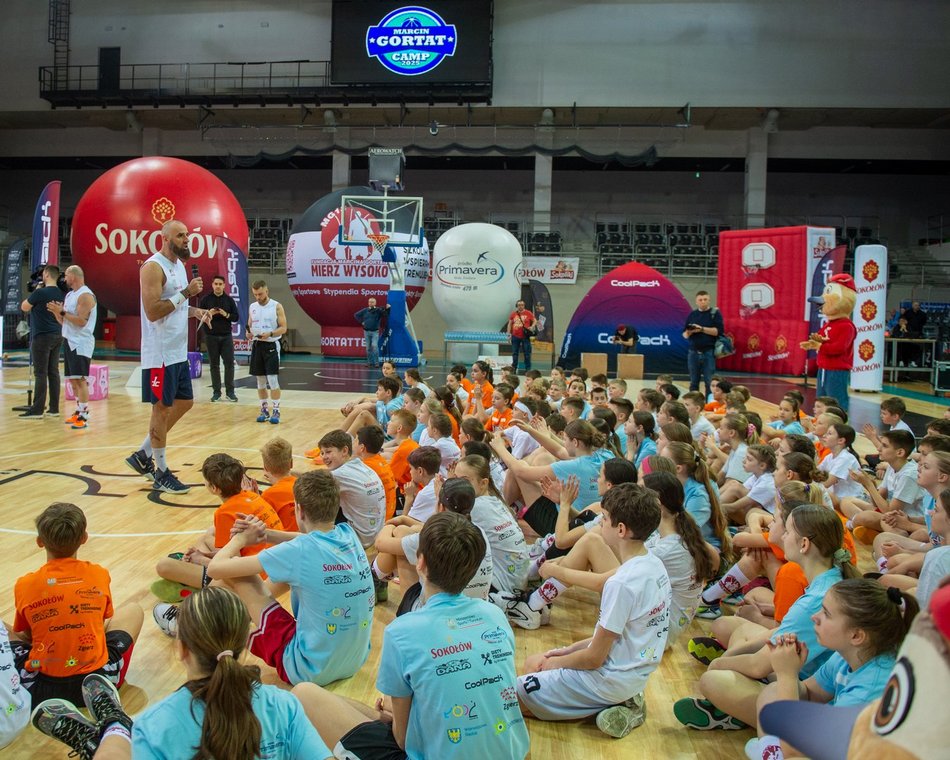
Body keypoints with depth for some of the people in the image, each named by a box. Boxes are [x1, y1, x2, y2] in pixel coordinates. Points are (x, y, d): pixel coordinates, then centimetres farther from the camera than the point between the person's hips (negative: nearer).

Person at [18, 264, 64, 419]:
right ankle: (54, 409, 10)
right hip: (57, 336, 7)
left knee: (40, 374, -6)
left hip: (42, 337, -7)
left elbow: (24, 307, 0)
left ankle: (37, 410, -4)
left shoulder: (40, 293, -14)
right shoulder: (60, 294, 8)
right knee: (53, 372, 8)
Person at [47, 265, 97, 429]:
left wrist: (62, 311, -18)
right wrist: (56, 312, 2)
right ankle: (79, 412, 20)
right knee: (72, 379, 12)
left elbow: (81, 321, -20)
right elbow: (64, 321, 19)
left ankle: (84, 416, -12)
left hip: (81, 343, -10)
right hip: (70, 342, 10)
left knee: (80, 379, -12)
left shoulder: (85, 295, -12)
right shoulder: (69, 295, 16)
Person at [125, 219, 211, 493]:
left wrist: (195, 311, 4)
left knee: (184, 402, 15)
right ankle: (161, 474, 11)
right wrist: (185, 293, -22)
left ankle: (143, 455, 26)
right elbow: (152, 312, -22)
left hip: (179, 352, 10)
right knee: (162, 408, -1)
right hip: (160, 353, -9)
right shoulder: (153, 267, -15)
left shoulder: (179, 266, 14)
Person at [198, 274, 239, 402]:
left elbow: (236, 317, 4)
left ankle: (230, 391, 5)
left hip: (226, 336, 1)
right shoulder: (206, 299, 3)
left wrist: (226, 315, -14)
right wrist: (208, 313, -16)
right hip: (211, 336, 0)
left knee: (229, 364, -2)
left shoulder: (229, 300, 5)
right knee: (214, 365, 4)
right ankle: (216, 391, 9)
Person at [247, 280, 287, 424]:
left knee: (272, 379, -9)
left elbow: (283, 328, -7)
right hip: (257, 345, 5)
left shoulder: (276, 307, -6)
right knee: (260, 380, 8)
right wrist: (249, 334, -8)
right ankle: (264, 410, 18)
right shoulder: (252, 307, 8)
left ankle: (276, 411, -1)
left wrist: (270, 334, -23)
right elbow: (249, 326, 15)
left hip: (271, 345, -5)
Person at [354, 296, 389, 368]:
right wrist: (361, 322, 5)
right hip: (366, 331, 4)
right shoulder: (365, 310, 5)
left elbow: (384, 312, -19)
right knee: (368, 348, 8)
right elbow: (356, 315, 14)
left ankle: (376, 362, -11)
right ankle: (370, 362, 18)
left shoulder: (378, 310, -4)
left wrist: (387, 308, -39)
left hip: (375, 332, -4)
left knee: (374, 346, -16)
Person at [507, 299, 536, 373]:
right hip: (515, 337, 2)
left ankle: (528, 369, 6)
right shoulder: (513, 314, 6)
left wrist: (532, 327, -12)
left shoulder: (528, 313, 0)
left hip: (525, 337, -2)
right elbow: (510, 324, 12)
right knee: (514, 353, 8)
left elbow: (535, 321, 6)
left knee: (527, 353, 0)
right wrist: (508, 333, 4)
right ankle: (514, 369, 16)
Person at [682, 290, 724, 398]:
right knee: (693, 383, 8)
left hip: (709, 352, -4)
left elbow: (719, 331, -12)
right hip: (694, 352, 4)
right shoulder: (692, 314, 12)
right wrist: (689, 332, -10)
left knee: (710, 382, -2)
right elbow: (684, 334, 13)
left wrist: (701, 329, -17)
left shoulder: (715, 313, 1)